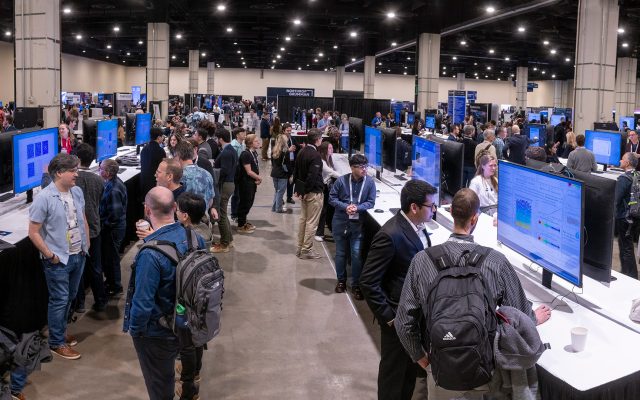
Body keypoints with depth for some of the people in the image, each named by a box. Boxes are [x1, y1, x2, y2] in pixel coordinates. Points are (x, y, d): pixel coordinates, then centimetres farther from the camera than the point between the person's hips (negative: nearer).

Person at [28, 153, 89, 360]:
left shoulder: (77, 191, 1)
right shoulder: (44, 198, -19)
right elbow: (33, 233, -15)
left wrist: (86, 244, 10)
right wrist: (50, 256, -15)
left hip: (78, 256, 6)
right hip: (58, 260, -6)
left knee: (70, 297, 18)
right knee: (59, 300, 3)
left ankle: (60, 332, 37)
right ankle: (57, 343, 17)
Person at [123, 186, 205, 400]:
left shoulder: (151, 254, -33)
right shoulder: (195, 238, -11)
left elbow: (143, 303, -28)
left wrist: (134, 330, -11)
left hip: (157, 333, -6)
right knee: (167, 377, 29)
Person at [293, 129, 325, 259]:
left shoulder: (301, 152, 7)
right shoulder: (315, 155, -20)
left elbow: (295, 171, 13)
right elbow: (312, 176, -24)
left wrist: (298, 189, 14)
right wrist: (306, 192, -14)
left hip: (303, 190, 9)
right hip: (314, 193, -9)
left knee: (303, 219, 17)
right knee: (312, 222, 0)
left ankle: (299, 248, 24)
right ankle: (306, 250, 5)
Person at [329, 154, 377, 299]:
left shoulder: (370, 183, -7)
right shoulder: (341, 181, -9)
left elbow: (371, 202, -4)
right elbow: (332, 198, -4)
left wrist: (357, 208, -21)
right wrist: (345, 207, -19)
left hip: (358, 223, 0)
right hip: (340, 222, 0)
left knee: (356, 254, -3)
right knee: (341, 253, 13)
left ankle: (356, 284, 11)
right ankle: (341, 280, 31)